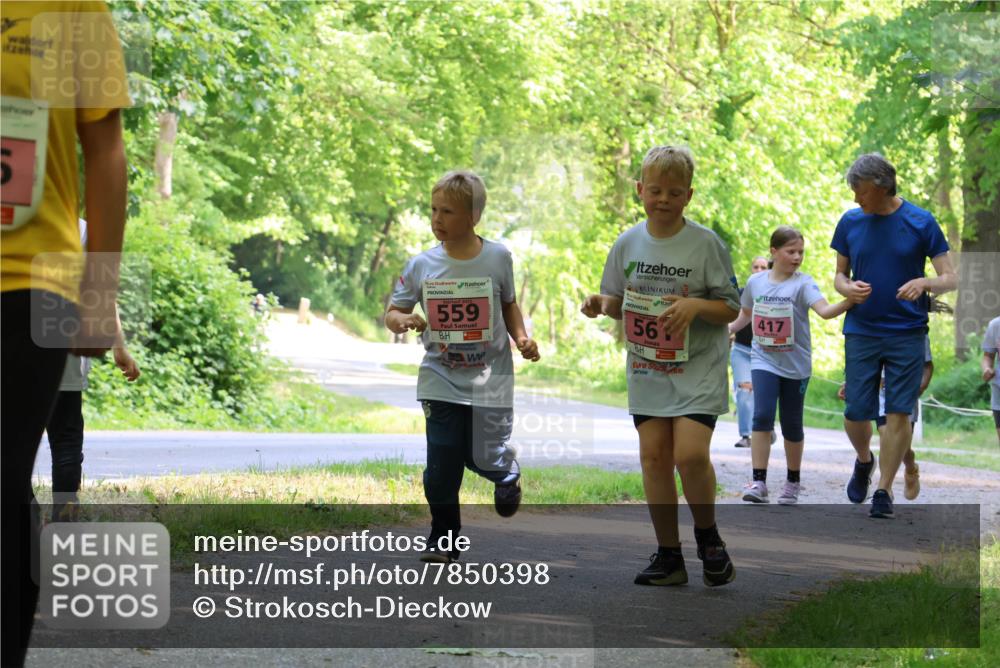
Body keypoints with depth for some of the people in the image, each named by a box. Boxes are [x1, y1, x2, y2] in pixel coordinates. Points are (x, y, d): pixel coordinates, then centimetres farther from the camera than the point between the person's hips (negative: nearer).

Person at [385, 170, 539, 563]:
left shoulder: (497, 258, -3)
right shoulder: (423, 265, -4)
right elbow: (393, 311, 3)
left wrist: (521, 338, -2)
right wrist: (401, 320, -20)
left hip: (490, 379, -1)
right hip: (441, 380, 1)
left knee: (485, 458, -3)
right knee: (441, 465, -3)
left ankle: (507, 474, 35)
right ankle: (443, 539, 15)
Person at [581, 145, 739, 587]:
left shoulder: (706, 244, -6)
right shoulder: (628, 243, 6)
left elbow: (730, 308, -4)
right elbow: (619, 302, 15)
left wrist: (696, 306, -22)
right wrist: (601, 304, -6)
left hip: (698, 368, -4)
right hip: (646, 368, 4)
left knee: (690, 453, -17)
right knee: (653, 455, 1)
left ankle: (708, 537, 8)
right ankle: (668, 555, 11)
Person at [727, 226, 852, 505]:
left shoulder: (803, 283, -9)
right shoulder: (755, 282, 2)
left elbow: (825, 310, -26)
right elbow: (746, 314, 21)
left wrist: (850, 301, -43)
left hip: (795, 366, -1)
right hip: (764, 361, 1)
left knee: (792, 424, 8)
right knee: (762, 416, -16)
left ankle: (793, 482, 27)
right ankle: (759, 482, -15)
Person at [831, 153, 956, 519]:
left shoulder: (921, 222, -5)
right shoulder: (850, 222, 3)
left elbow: (950, 278, -3)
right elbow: (839, 275, 11)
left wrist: (924, 282, -25)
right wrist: (848, 288, -13)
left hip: (907, 334, -2)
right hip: (861, 332, 2)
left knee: (898, 413, -5)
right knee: (855, 414, 1)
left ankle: (884, 491, 5)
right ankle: (864, 460, 33)